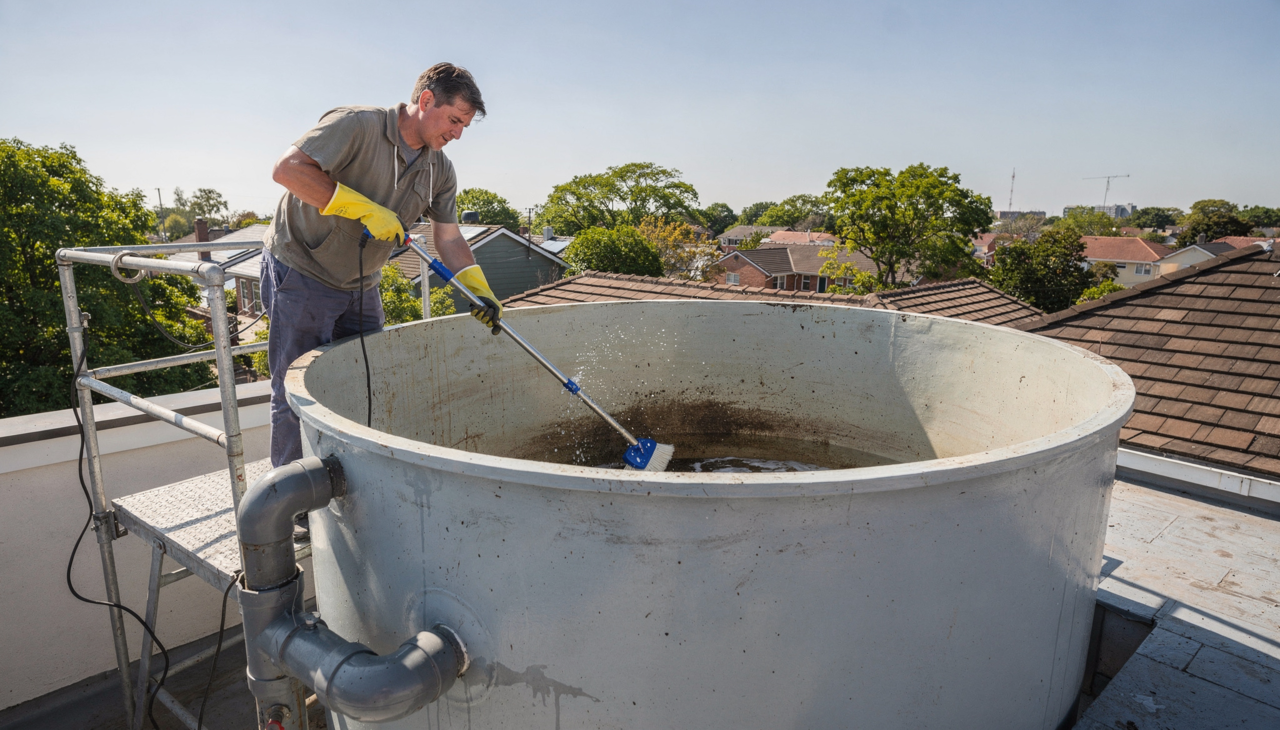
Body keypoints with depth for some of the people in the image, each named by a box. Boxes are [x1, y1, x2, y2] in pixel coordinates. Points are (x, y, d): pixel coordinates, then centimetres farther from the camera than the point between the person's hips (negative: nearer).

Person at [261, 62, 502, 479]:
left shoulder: (439, 170, 2)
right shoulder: (358, 125, -20)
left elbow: (449, 238, 4)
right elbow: (288, 169, -27)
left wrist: (479, 289, -10)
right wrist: (365, 209, -30)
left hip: (361, 287, 7)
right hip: (302, 274, -7)